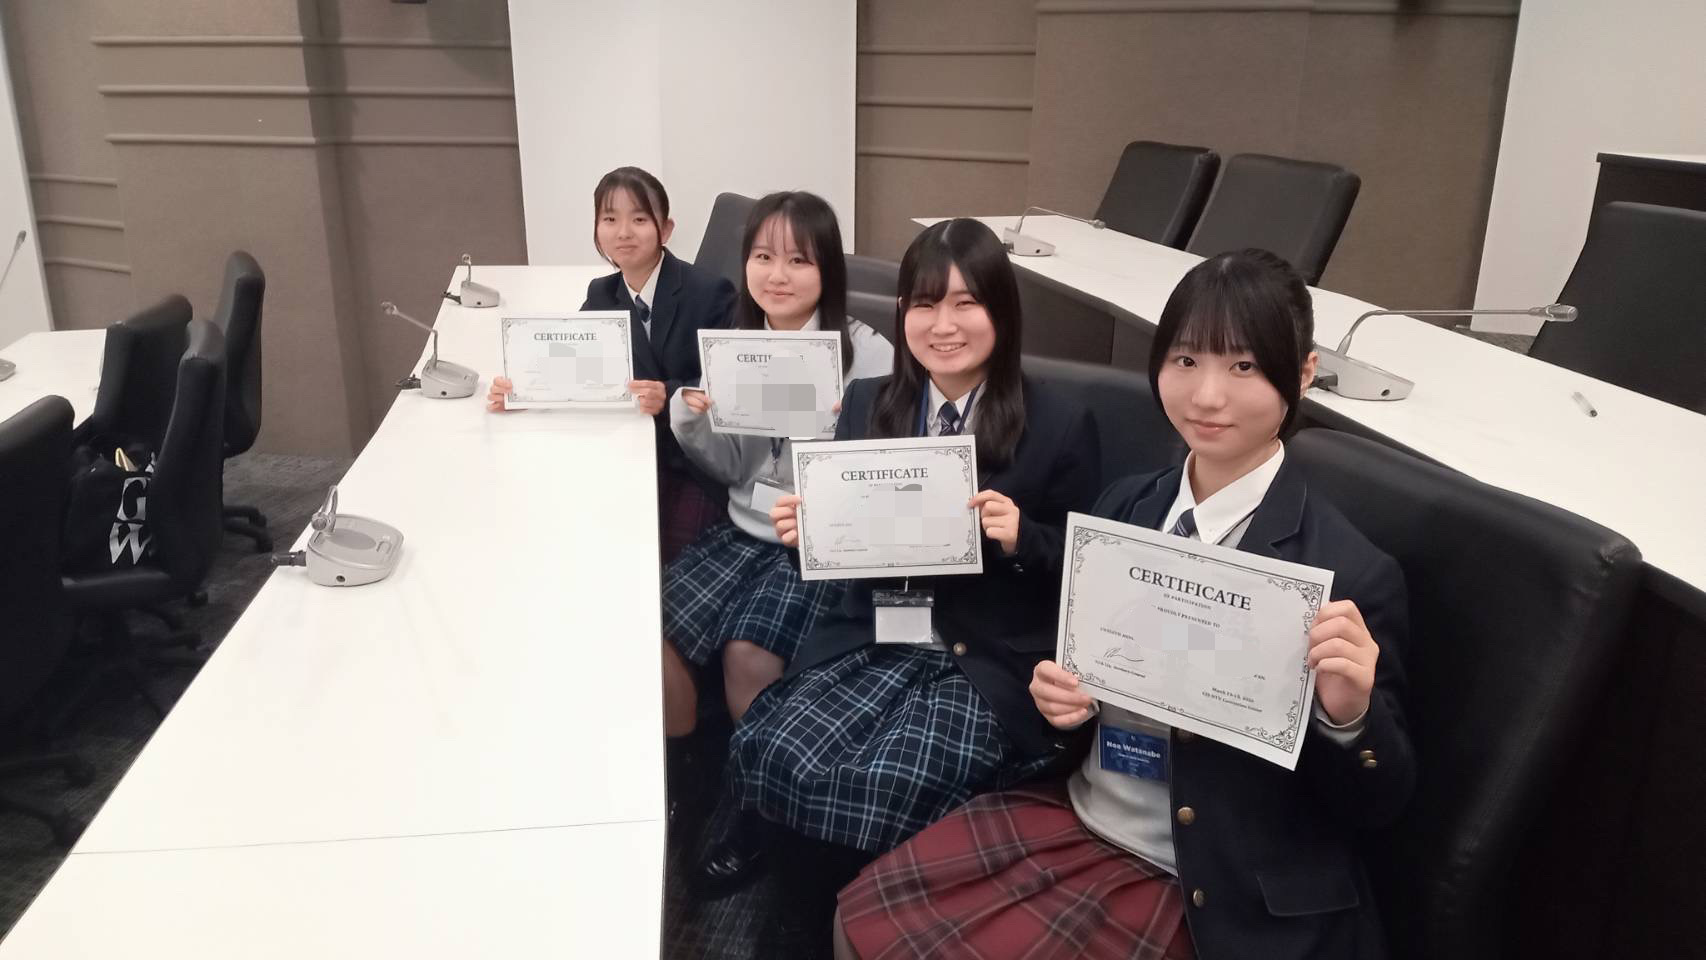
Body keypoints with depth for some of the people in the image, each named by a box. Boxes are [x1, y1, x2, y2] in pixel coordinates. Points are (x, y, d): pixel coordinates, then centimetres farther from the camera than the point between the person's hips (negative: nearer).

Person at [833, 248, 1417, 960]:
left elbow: (1379, 808, -11)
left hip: (1206, 892, -5)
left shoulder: (1352, 574, -18)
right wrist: (1058, 697, -9)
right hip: (1077, 813, 6)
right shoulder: (1125, 505, 0)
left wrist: (1349, 713, -31)